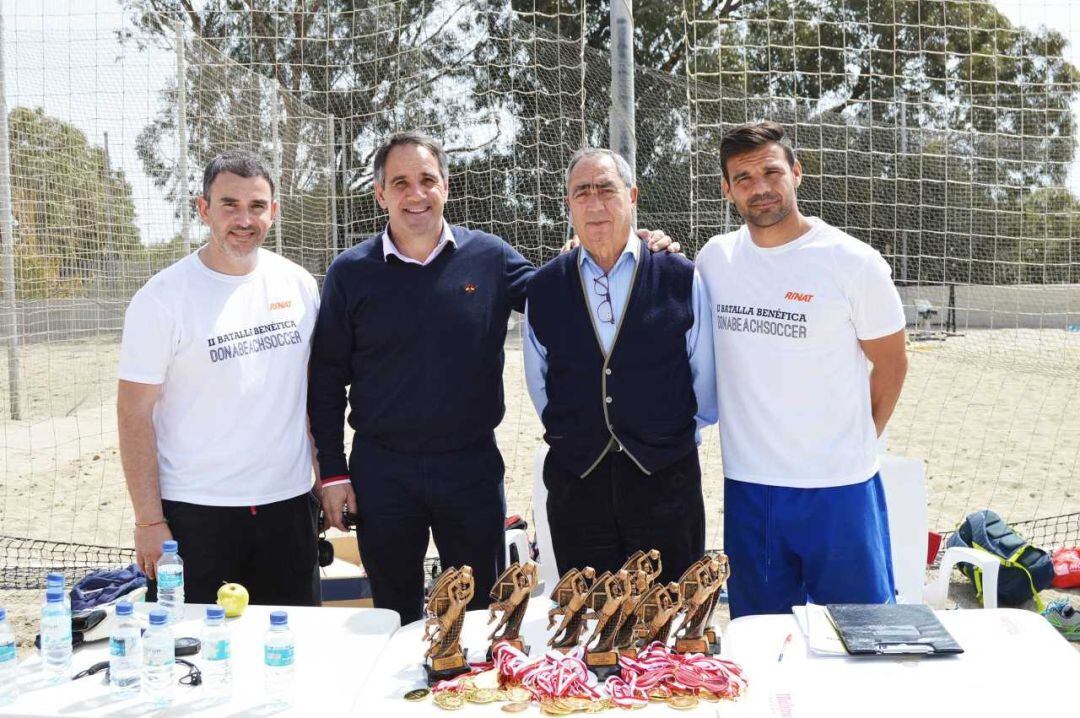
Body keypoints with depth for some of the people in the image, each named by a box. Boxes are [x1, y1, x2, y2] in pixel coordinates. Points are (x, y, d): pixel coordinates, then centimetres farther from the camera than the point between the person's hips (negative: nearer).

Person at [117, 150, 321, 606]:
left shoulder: (298, 284, 4)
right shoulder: (163, 298, -9)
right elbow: (134, 413, -8)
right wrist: (149, 521, -11)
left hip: (288, 502, 4)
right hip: (195, 512, -4)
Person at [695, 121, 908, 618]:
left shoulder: (853, 262, -8)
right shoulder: (714, 259, 2)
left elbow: (891, 363, 2)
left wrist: (855, 445, 5)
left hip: (838, 487, -3)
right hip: (746, 487, 3)